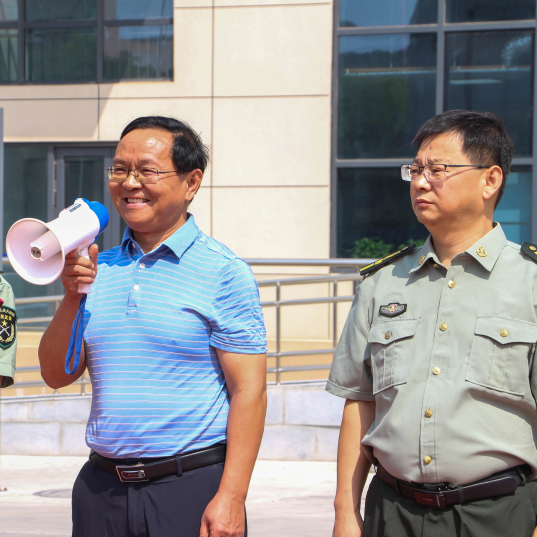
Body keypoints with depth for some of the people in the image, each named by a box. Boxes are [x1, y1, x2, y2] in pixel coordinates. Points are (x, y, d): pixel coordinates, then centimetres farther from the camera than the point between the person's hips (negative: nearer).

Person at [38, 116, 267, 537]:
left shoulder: (224, 272, -5)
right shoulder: (97, 268, 10)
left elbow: (249, 392, -9)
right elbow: (57, 375, 11)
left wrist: (231, 498, -16)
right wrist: (73, 297, -4)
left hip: (193, 487, -4)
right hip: (101, 486, 5)